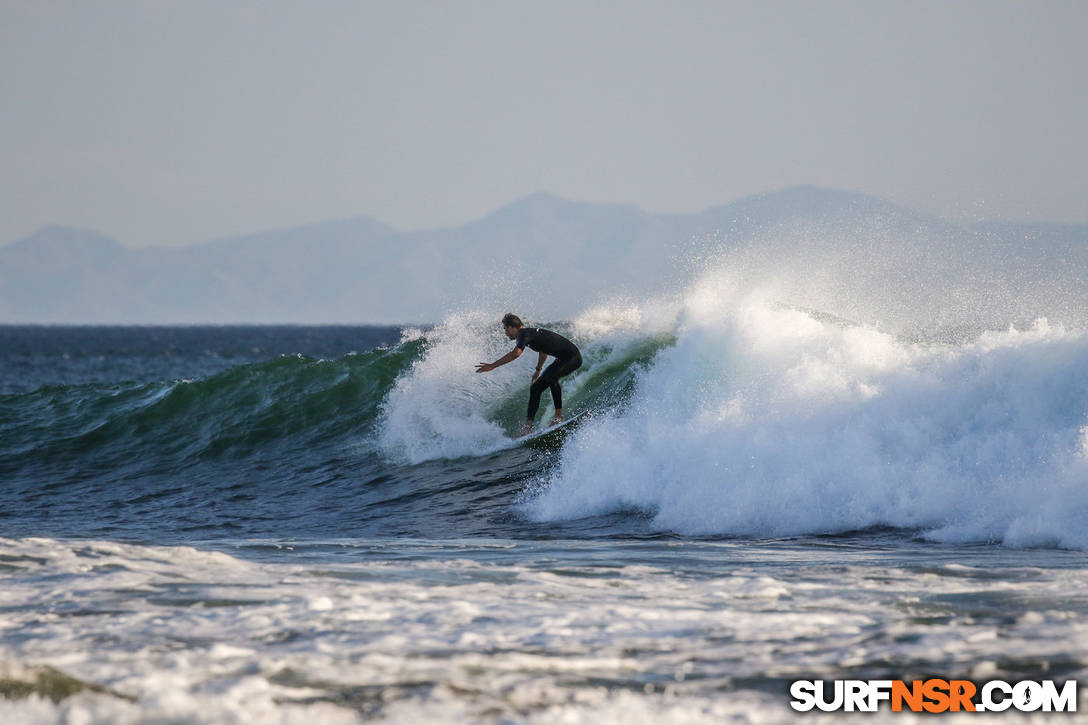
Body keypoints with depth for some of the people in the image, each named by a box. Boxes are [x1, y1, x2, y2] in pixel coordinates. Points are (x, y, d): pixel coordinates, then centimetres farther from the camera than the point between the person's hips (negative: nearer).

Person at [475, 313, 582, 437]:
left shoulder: (524, 334, -16)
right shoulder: (529, 333, 14)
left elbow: (516, 353, -34)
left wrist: (492, 365, -32)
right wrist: (538, 370, 43)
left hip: (572, 356, -11)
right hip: (563, 359, 11)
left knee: (550, 377, -36)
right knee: (535, 388, 8)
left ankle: (559, 416, -30)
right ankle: (529, 426, 5)